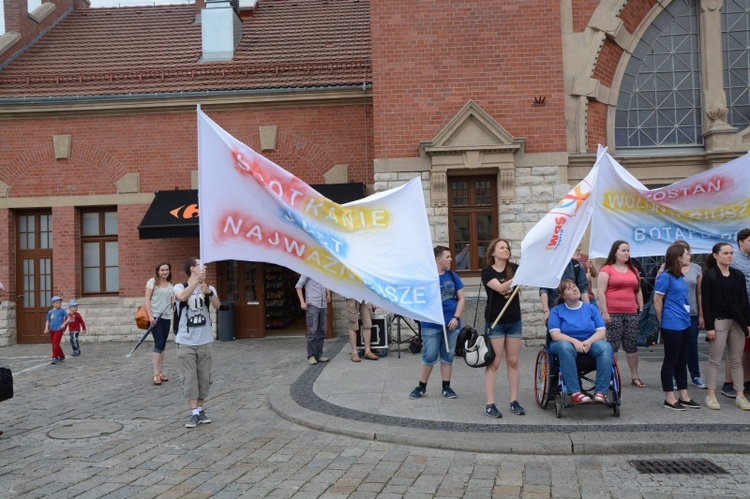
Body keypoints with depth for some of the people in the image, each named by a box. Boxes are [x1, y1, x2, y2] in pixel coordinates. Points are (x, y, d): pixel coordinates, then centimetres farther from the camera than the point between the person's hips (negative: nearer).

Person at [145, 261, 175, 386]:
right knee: (159, 344, -10)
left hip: (166, 317, 5)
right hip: (155, 317, -5)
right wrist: (150, 316, -14)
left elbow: (173, 302, 13)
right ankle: (156, 374, -7)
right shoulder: (152, 282, -2)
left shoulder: (171, 286, 13)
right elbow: (147, 300, -7)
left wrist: (175, 302, -11)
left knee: (163, 345, 8)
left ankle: (160, 372, 15)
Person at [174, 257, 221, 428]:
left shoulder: (209, 288, 4)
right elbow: (182, 297, -28)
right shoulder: (180, 287, -4)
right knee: (189, 378, -2)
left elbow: (217, 305, -15)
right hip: (186, 342, -3)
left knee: (204, 378, 7)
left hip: (204, 342, 3)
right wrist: (197, 280, -35)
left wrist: (208, 292, -33)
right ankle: (194, 413, 4)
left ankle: (200, 410, 19)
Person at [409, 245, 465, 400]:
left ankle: (446, 387, 20)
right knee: (429, 356, 0)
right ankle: (421, 387, 14)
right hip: (431, 325, -4)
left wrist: (456, 317, -4)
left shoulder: (452, 276, 6)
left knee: (448, 356, 10)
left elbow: (461, 298, 6)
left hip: (451, 323, 4)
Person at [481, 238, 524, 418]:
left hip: (514, 322, 4)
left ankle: (514, 402, 16)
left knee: (513, 362, 8)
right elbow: (500, 287, -23)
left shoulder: (514, 268, 5)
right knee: (494, 363, -2)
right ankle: (490, 405, 2)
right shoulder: (487, 271, -7)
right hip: (495, 322, -4)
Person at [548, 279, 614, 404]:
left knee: (606, 347, -30)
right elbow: (555, 335, -7)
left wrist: (588, 342, -18)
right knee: (564, 347, -37)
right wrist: (575, 341, -23)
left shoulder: (591, 308, 12)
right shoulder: (556, 311, 5)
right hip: (567, 343, -2)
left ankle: (601, 392, -31)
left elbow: (602, 331, 3)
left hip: (590, 343, 2)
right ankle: (575, 392, -40)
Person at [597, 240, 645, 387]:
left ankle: (634, 377, 18)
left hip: (631, 314, 6)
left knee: (632, 346, 9)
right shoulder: (606, 270, -2)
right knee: (611, 347, -5)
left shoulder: (633, 270, 17)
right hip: (612, 314, -6)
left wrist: (642, 310, 14)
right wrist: (604, 312, -14)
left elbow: (638, 291, 21)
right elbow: (601, 292, -8)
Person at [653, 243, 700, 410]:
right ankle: (669, 398, 9)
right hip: (672, 326, -8)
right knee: (671, 361, 0)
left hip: (684, 324, 8)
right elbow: (657, 300, -12)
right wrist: (662, 321, -4)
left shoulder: (680, 276, 12)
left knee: (682, 360, 13)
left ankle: (684, 396, 21)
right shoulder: (665, 276, -13)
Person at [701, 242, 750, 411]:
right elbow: (706, 302, -9)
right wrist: (709, 327, -14)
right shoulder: (709, 276, -5)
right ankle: (710, 396, 6)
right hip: (719, 321, -5)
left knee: (736, 361, 9)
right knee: (714, 360, 0)